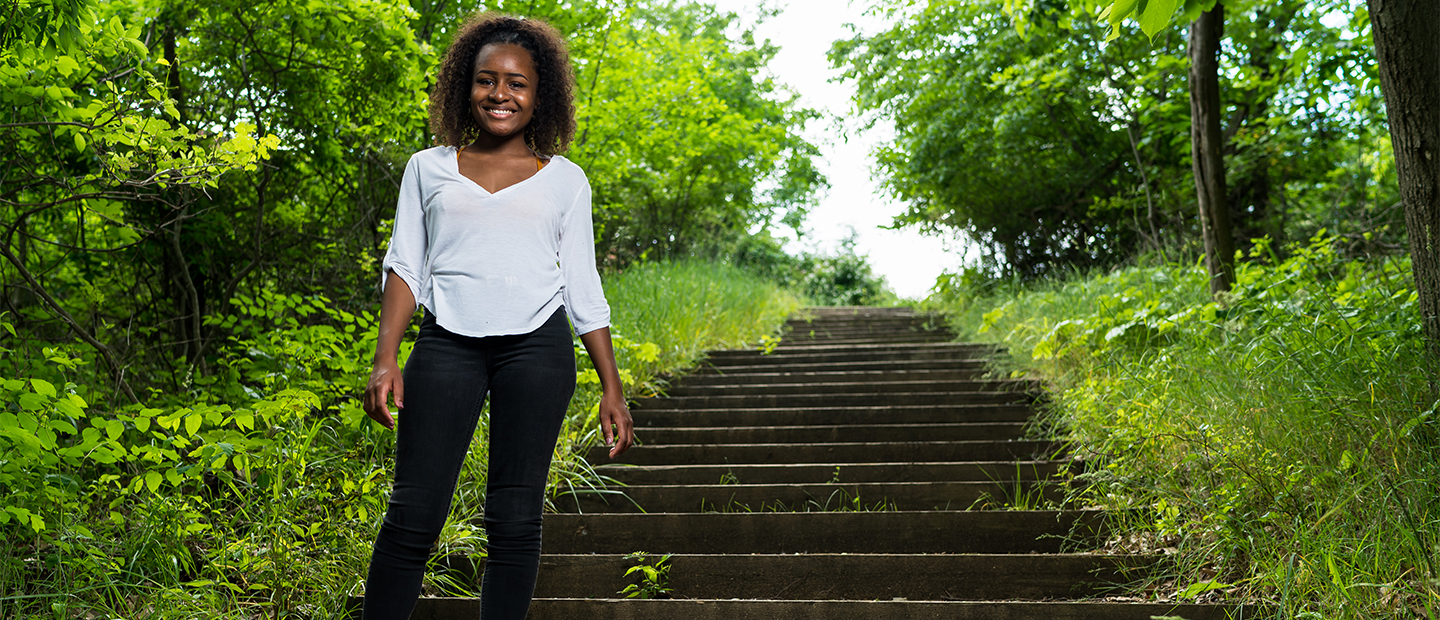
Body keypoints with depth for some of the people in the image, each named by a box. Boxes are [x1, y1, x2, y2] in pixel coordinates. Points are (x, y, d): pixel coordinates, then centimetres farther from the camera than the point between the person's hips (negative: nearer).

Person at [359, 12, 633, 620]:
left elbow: (583, 289, 13)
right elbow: (403, 267, 10)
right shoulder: (429, 168, 14)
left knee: (515, 519, -1)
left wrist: (612, 389, 9)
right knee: (413, 514, -7)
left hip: (538, 346, 0)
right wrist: (385, 359, -4)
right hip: (447, 343, 0)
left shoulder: (563, 179, 13)